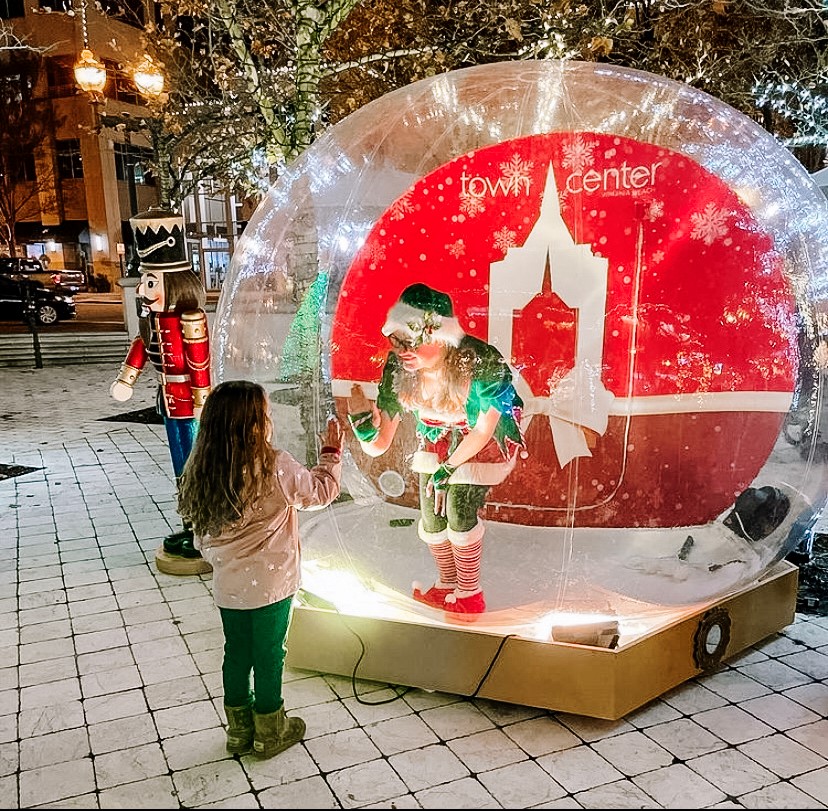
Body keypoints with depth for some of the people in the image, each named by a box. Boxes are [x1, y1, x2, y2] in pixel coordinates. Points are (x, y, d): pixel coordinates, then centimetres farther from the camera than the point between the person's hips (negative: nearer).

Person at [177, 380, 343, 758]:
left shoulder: (201, 473, -6)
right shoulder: (276, 468, -22)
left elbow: (202, 535, 3)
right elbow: (320, 491, -6)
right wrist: (331, 453, 8)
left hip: (227, 586, 5)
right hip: (271, 585, -4)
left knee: (237, 653, 20)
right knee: (269, 656, 12)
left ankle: (239, 729, 36)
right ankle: (269, 733, 30)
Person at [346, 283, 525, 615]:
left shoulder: (482, 363, -39)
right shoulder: (398, 368, -27)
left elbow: (483, 431, -22)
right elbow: (378, 445, -21)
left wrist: (447, 470, -18)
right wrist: (362, 420, -42)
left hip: (485, 439, -4)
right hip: (437, 437, 4)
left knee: (460, 510, -14)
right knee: (431, 517, 1)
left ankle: (470, 595, 13)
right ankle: (447, 584, 33)